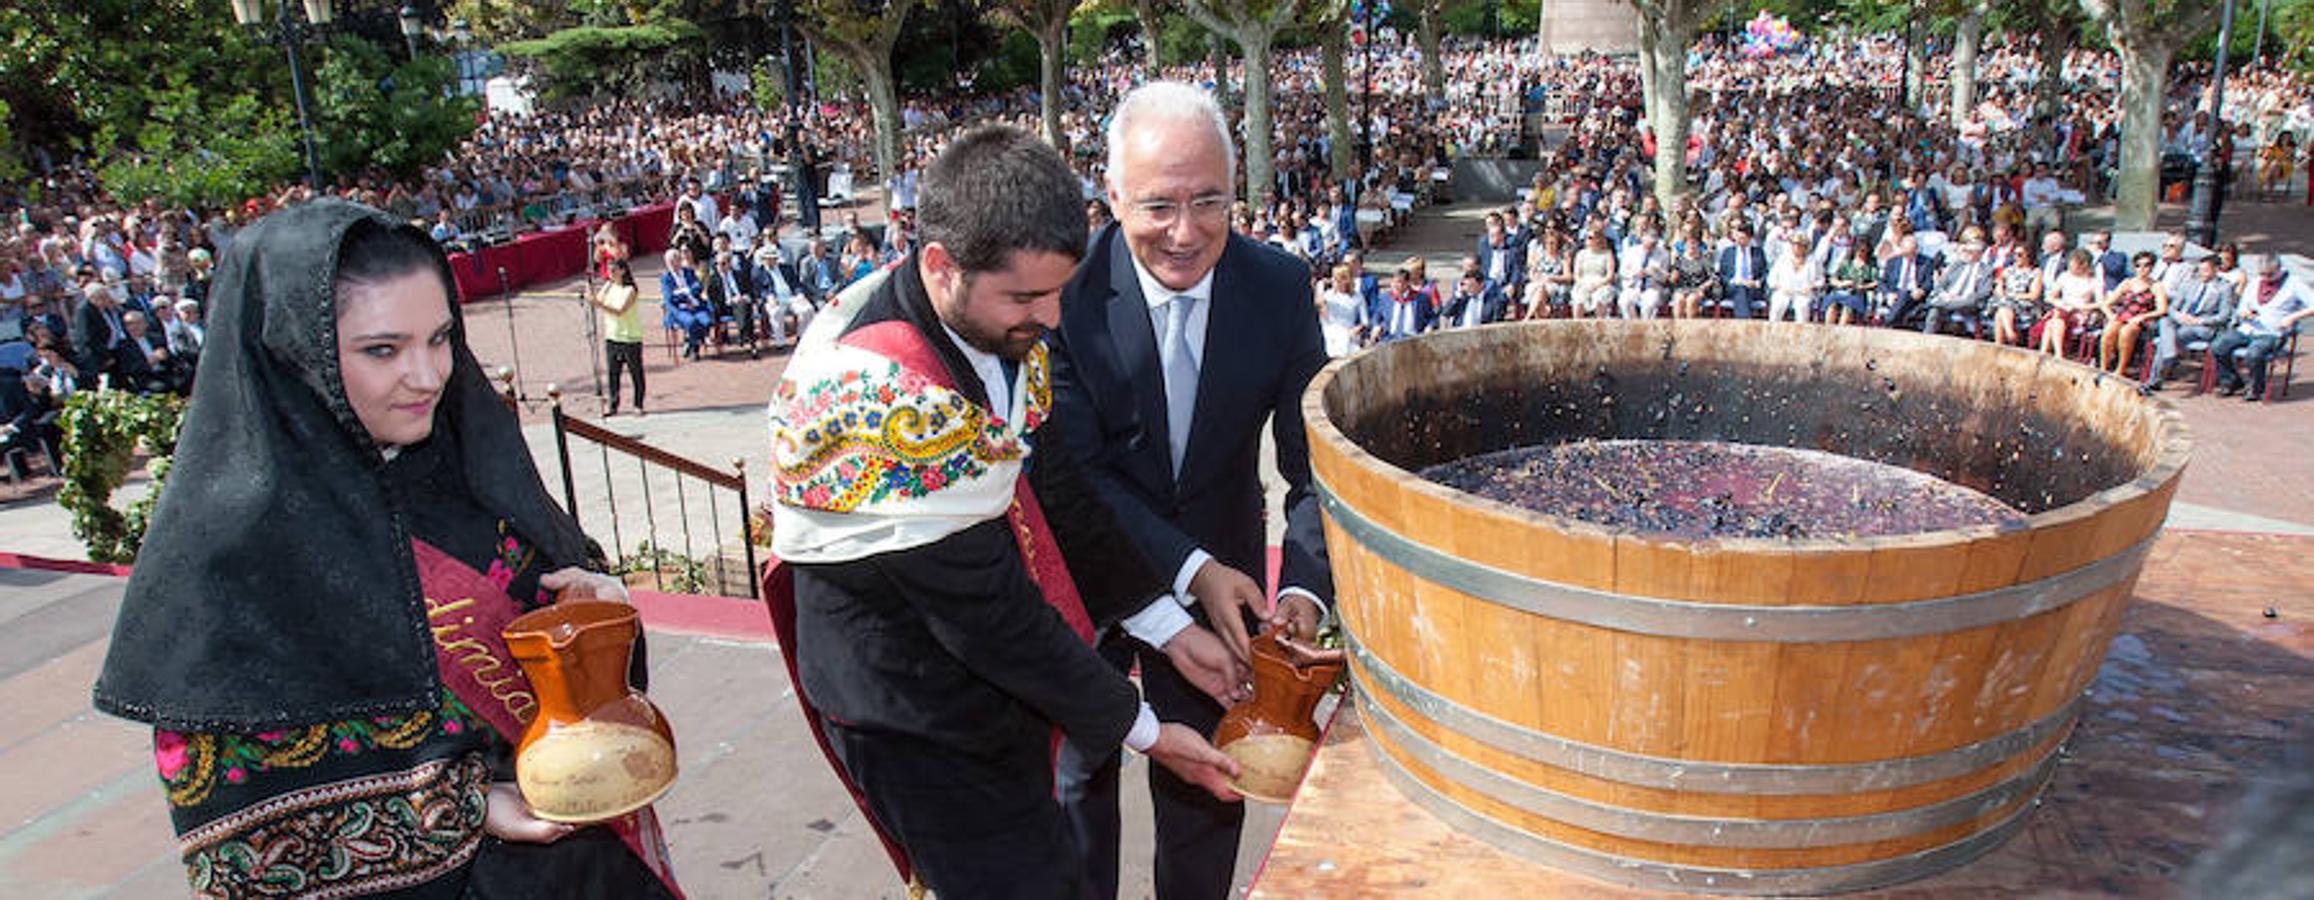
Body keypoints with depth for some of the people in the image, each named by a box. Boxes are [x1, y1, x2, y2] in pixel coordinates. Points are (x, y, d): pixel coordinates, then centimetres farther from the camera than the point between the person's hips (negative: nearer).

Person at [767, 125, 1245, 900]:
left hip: (988, 679, 8)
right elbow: (986, 612, -26)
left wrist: (1168, 624, 2)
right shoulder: (877, 394, -32)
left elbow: (1057, 488, 5)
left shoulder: (1000, 326, -7)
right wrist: (1142, 730, -15)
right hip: (918, 722, -8)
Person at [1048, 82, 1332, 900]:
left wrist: (1303, 585, -30)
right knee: (1076, 769, 21)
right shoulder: (1069, 291, -23)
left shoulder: (1280, 288, -16)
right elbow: (1078, 472, -22)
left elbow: (1314, 459, -14)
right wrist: (1191, 569, -32)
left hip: (1220, 570, 2)